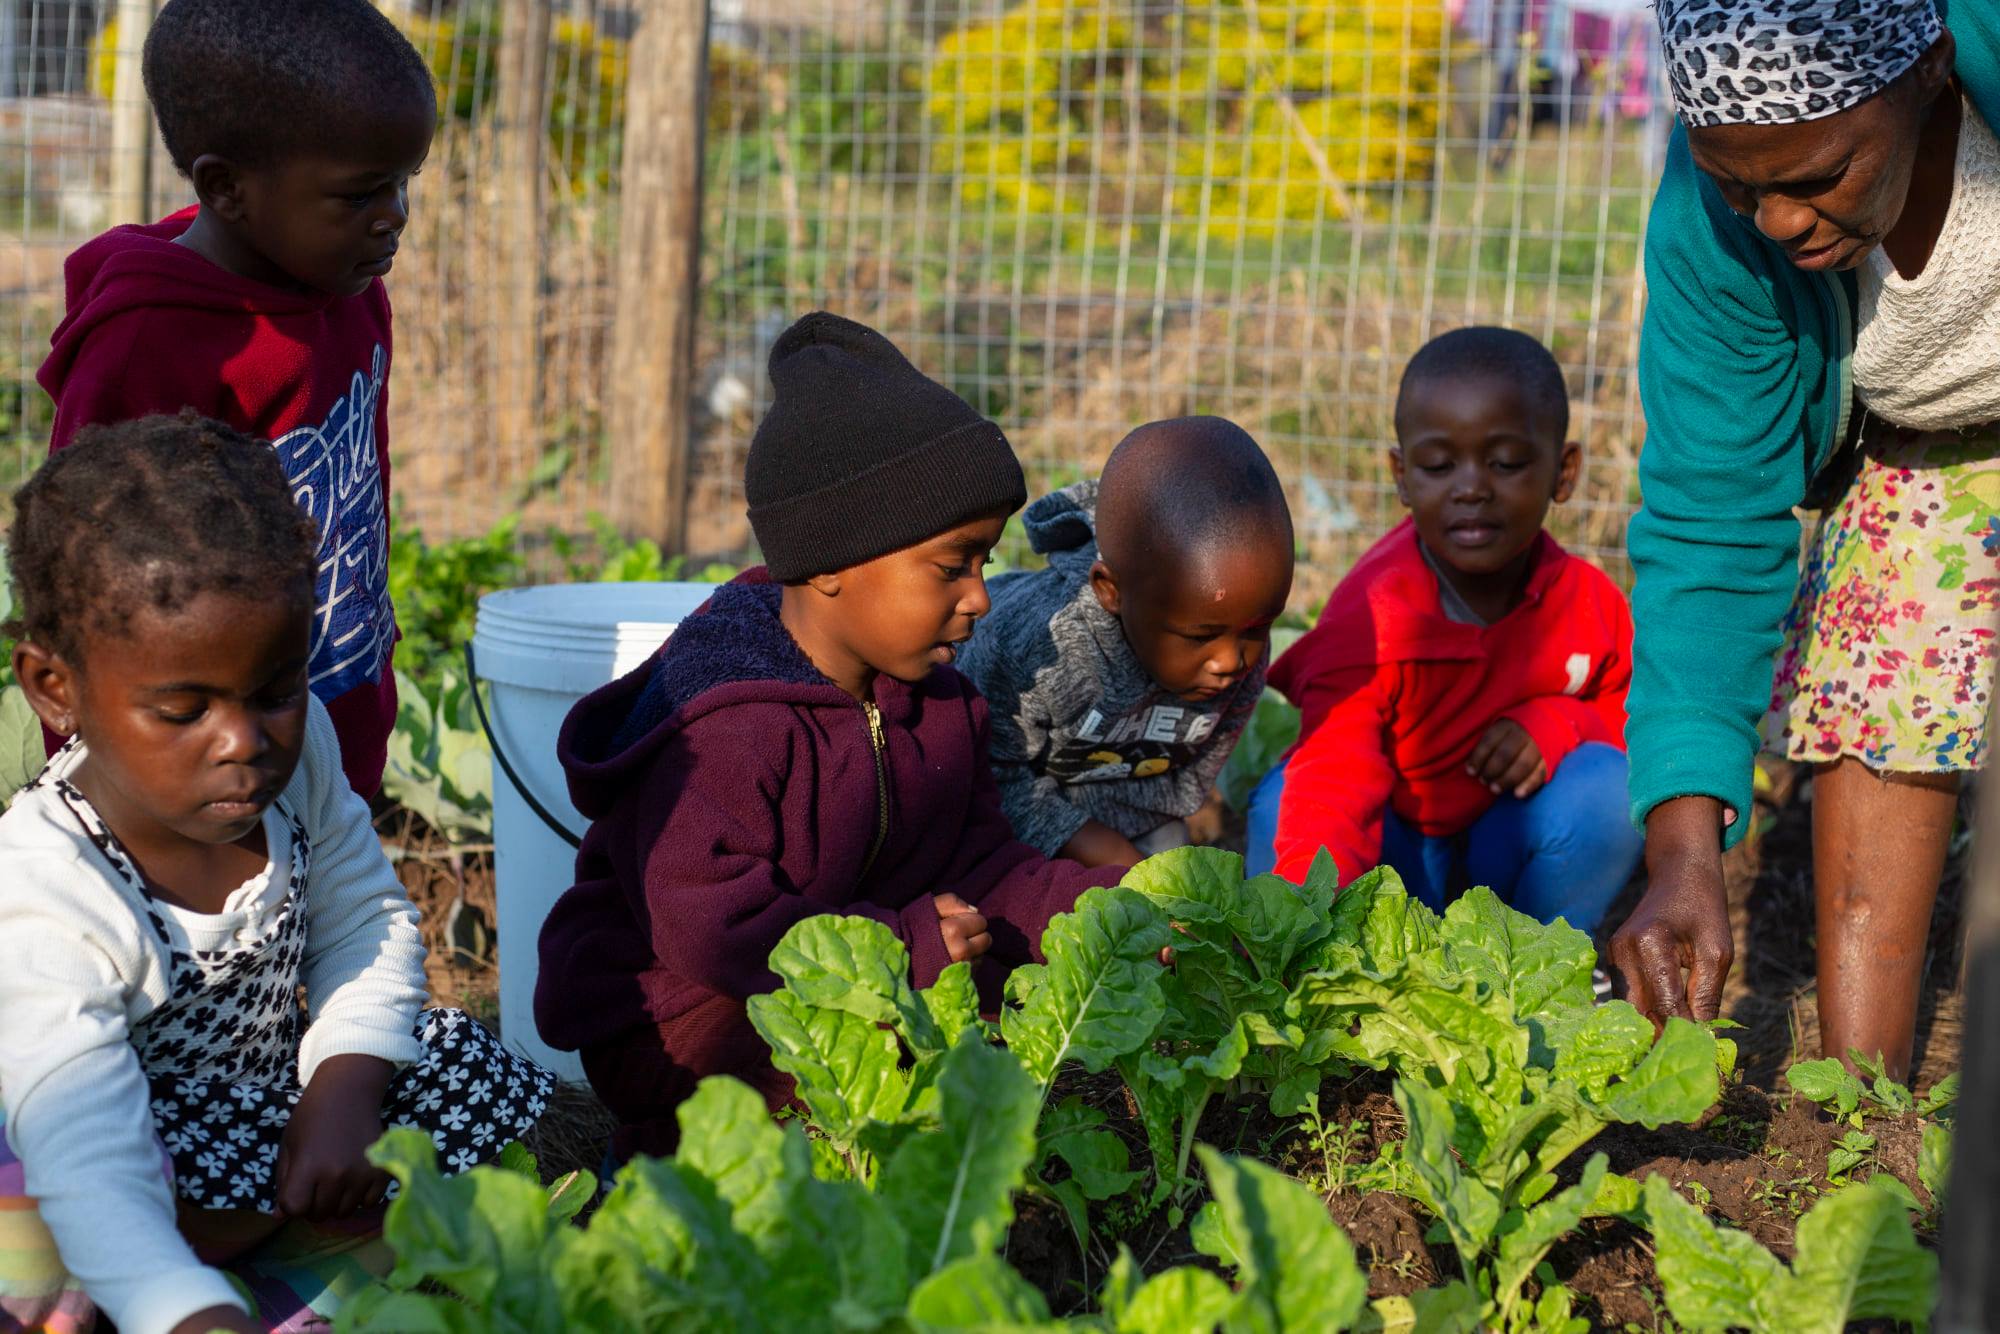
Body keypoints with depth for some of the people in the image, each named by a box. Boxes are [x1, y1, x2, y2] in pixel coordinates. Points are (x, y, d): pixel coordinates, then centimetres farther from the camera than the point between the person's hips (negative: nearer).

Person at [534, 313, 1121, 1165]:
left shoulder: (931, 696, 3)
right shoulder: (725, 728, -26)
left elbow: (978, 864, 6)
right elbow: (714, 931, -29)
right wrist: (907, 945, -25)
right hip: (683, 1022, -9)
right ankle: (669, 1149, -8)